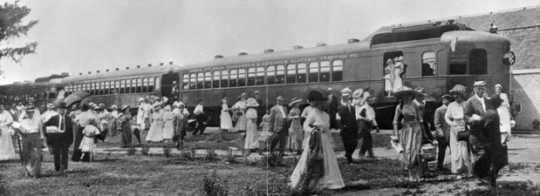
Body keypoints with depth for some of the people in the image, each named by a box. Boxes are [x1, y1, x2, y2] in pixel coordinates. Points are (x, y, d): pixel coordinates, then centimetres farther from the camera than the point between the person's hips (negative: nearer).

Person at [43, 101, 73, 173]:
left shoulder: (68, 118, 7)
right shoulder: (53, 118, 3)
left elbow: (71, 129, 8)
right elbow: (45, 125, 7)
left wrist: (71, 140, 2)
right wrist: (48, 134, -2)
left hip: (65, 138, 0)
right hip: (56, 139, 0)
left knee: (65, 153, -6)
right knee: (56, 154, 4)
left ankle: (63, 168, -3)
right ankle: (57, 168, 14)